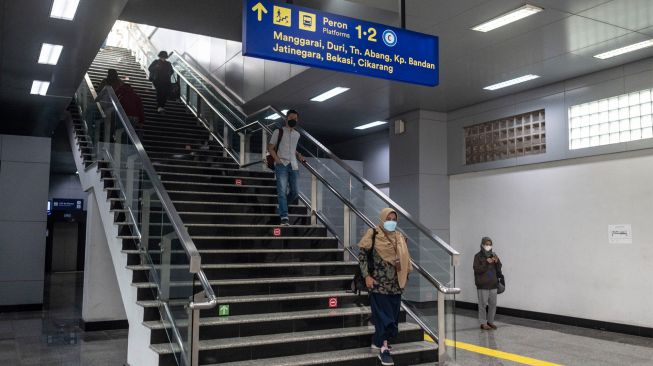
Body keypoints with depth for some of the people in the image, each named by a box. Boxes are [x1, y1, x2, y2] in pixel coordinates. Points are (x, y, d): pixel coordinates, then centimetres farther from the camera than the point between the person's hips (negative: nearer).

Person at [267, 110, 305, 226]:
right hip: (282, 164, -5)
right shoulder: (278, 131, 4)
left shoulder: (297, 134, 19)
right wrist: (277, 160, -13)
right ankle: (284, 217, -18)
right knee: (282, 191, -13)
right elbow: (270, 147, 2)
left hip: (293, 166, 5)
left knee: (295, 192, 3)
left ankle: (282, 209, 27)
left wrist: (299, 156, 12)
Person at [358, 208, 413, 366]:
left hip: (395, 284, 6)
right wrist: (366, 276, -13)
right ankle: (383, 349, 2)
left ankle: (378, 341, 26)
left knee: (392, 315, 9)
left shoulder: (399, 237, 10)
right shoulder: (373, 234, -5)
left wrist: (405, 276, 10)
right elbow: (362, 254, -7)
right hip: (379, 283, -6)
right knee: (383, 315, -5)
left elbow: (404, 258, 17)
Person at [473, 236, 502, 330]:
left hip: (493, 284, 5)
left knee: (493, 304, 9)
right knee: (483, 304, -1)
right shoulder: (478, 256, -5)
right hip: (482, 285, -5)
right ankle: (483, 323, 8)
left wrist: (497, 262, -11)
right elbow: (477, 269, -13)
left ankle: (490, 321, 22)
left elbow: (499, 270, 8)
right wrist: (486, 263, -21)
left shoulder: (493, 255, 8)